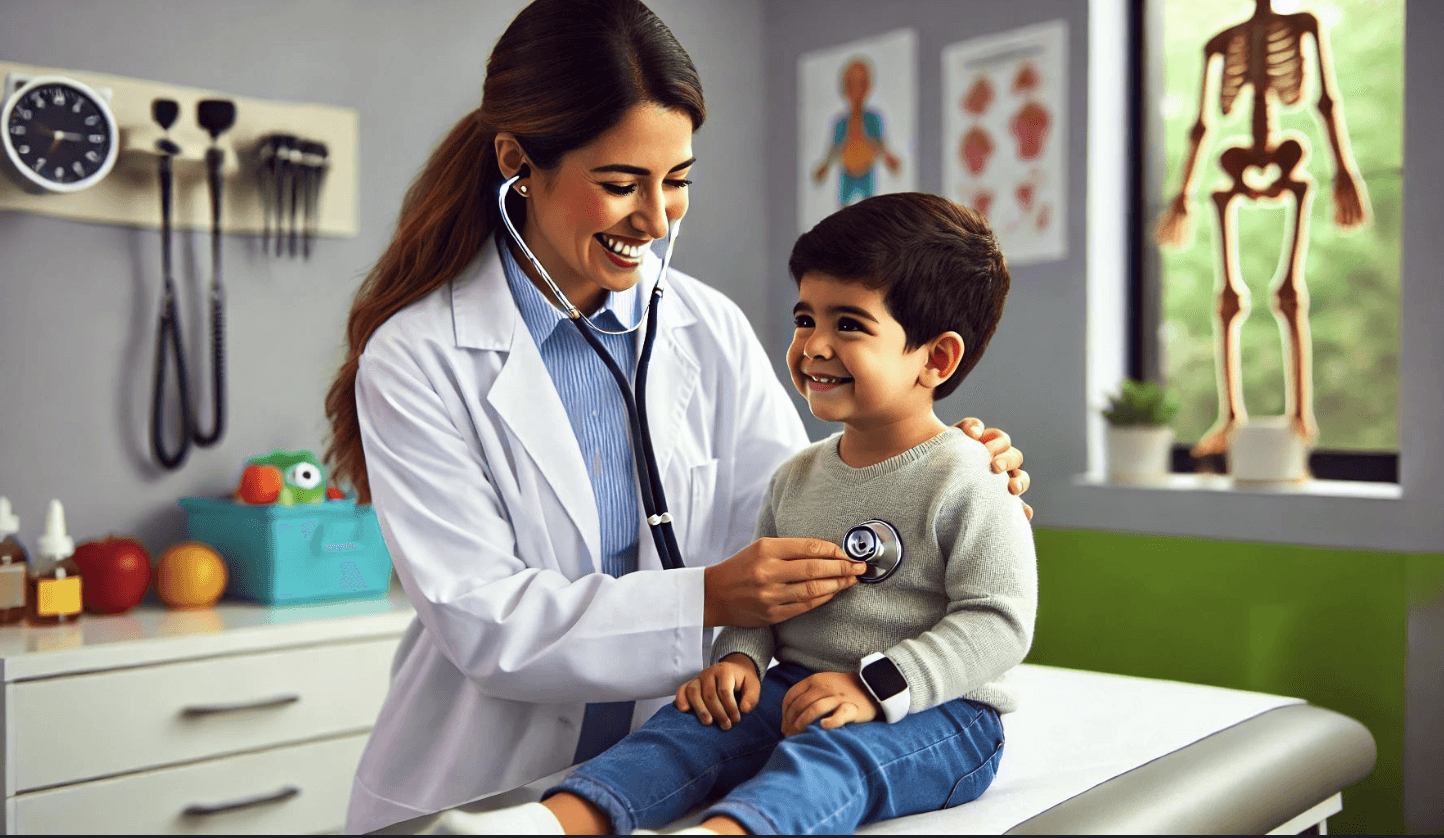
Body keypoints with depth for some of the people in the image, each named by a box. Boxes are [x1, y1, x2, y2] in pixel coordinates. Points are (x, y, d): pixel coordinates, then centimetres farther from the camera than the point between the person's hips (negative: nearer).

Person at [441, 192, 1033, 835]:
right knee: (694, 727, -17)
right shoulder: (796, 478, 13)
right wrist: (740, 656, -4)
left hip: (935, 712, -6)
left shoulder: (968, 484, -9)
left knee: (829, 756, -35)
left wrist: (873, 686, -22)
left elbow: (998, 621, -14)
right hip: (796, 688, 7)